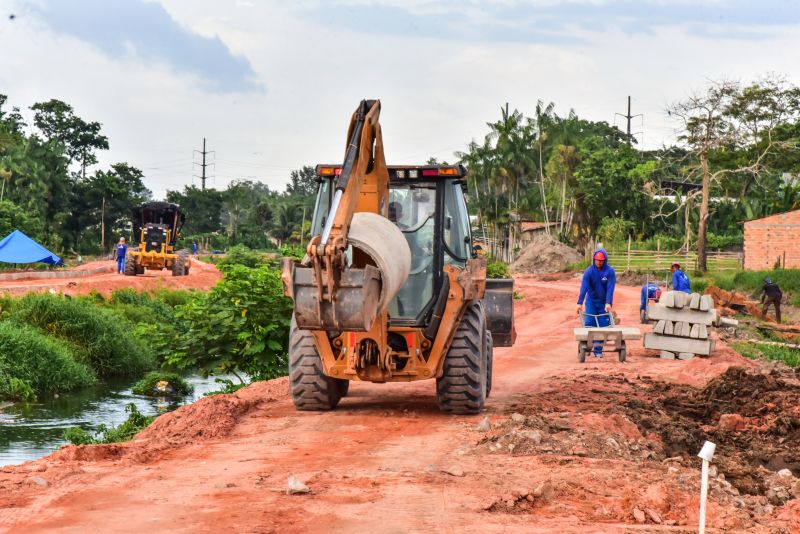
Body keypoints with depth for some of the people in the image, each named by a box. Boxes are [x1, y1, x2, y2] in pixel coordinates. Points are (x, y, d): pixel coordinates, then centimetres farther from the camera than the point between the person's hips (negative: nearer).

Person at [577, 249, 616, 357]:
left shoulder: (610, 271, -12)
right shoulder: (589, 271, -12)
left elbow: (610, 288, -19)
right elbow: (584, 287, -21)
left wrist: (608, 303, -30)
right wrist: (580, 303, -30)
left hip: (604, 303, 0)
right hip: (591, 302, 0)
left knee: (603, 325, -1)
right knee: (589, 323, -10)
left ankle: (598, 350, 6)